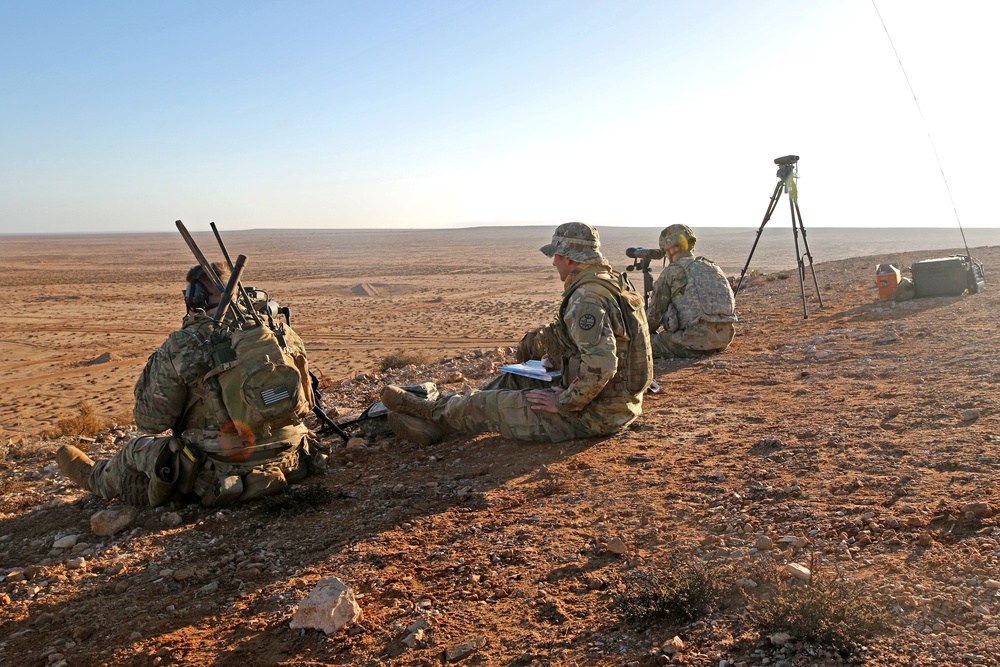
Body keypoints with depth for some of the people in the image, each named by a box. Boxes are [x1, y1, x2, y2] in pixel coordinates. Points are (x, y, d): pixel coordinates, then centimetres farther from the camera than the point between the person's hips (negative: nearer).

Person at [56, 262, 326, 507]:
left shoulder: (180, 347, -14)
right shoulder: (279, 329, -1)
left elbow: (151, 421, -4)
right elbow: (304, 403, 10)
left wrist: (156, 363, 11)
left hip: (222, 478, -4)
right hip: (288, 466, 5)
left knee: (136, 452, 24)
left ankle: (98, 478, 55)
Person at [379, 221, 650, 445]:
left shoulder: (587, 299, -24)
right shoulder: (613, 282, 9)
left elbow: (600, 364, -36)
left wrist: (563, 402, -22)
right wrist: (558, 361, 14)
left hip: (594, 415, -10)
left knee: (490, 404, 1)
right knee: (513, 380, 17)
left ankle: (436, 411, 28)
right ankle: (437, 423, 23)